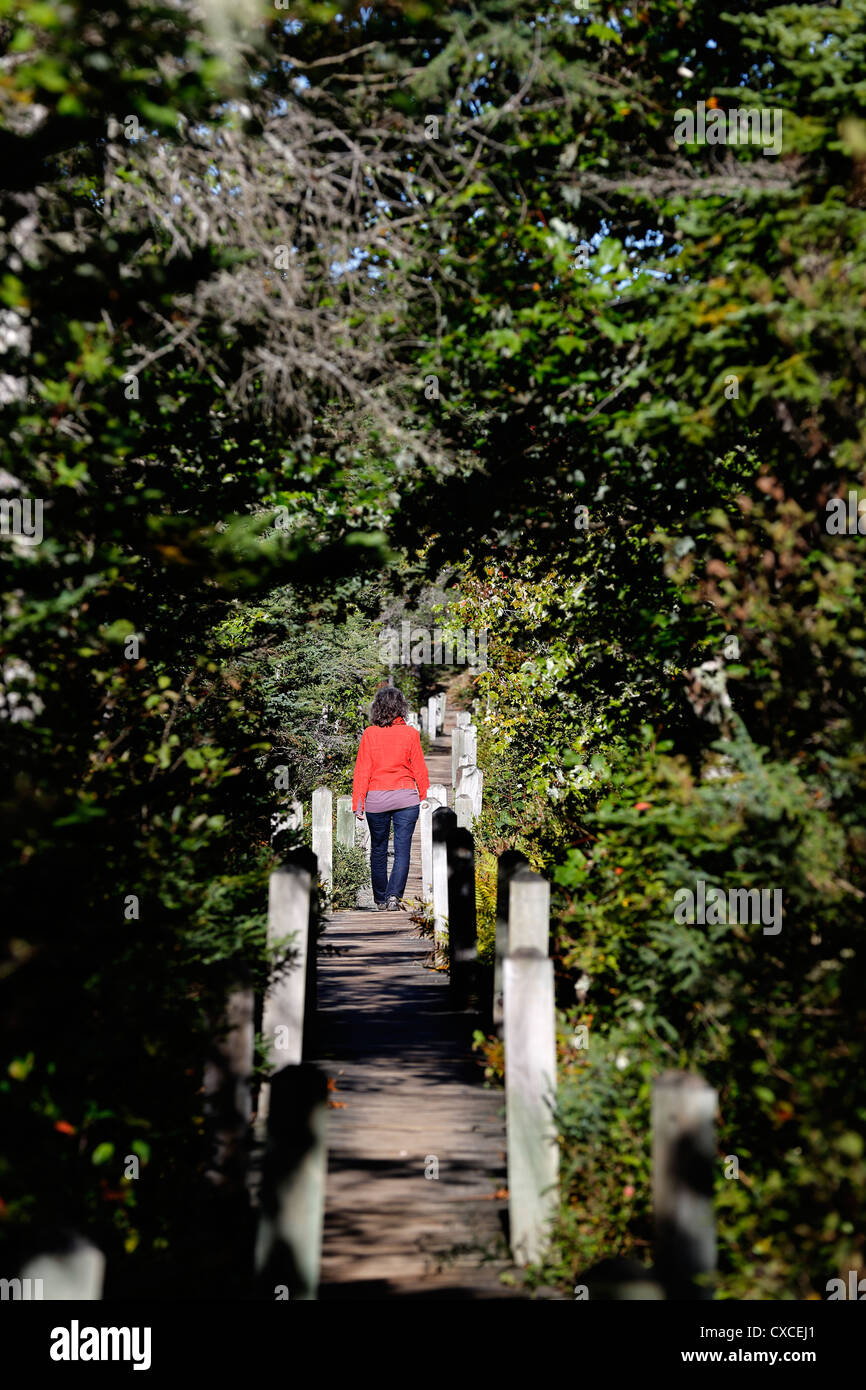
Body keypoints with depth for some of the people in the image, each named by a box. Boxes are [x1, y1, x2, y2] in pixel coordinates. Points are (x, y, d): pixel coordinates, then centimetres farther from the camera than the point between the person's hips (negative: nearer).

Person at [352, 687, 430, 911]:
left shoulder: (369, 734, -5)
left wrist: (358, 804, -1)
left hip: (376, 799, 1)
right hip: (406, 797, -1)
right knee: (402, 850, 1)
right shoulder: (410, 733, -5)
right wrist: (424, 796, 12)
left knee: (378, 849, 14)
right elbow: (419, 769, 0)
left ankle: (381, 900, 21)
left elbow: (362, 771, -4)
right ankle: (394, 895, -15)